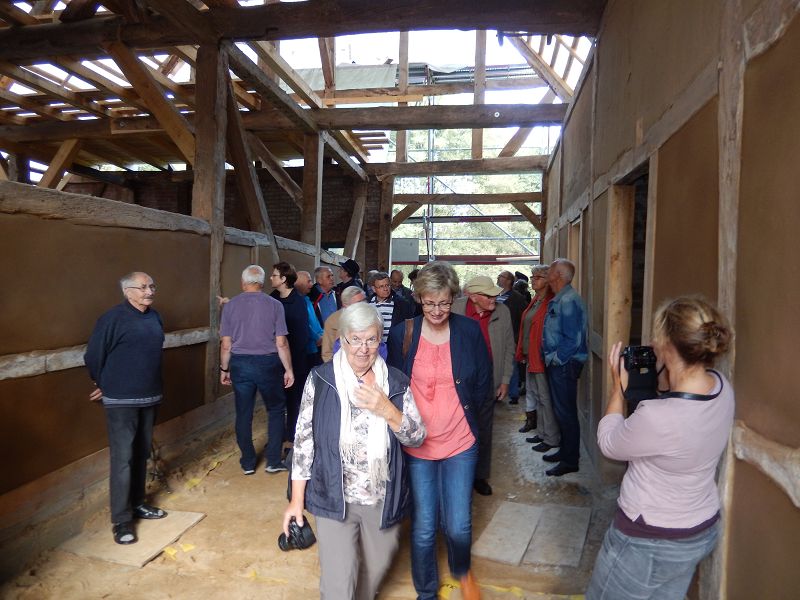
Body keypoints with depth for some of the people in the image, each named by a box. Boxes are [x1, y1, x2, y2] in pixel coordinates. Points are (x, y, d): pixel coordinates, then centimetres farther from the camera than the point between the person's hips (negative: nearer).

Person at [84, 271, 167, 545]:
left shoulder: (154, 317, 7)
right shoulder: (113, 318, -13)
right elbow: (93, 357, -7)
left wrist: (149, 384, 17)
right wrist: (106, 386, 5)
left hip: (150, 397, 7)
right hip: (121, 400, -7)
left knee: (141, 454, 15)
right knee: (123, 457, -4)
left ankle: (137, 504, 29)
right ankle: (121, 520, 5)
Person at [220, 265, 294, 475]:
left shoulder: (230, 305, -1)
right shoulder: (274, 305, -6)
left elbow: (226, 344, 0)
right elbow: (281, 343, -8)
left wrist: (224, 369, 13)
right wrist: (288, 369, 1)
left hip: (240, 364, 2)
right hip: (268, 363, -2)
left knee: (244, 414, 12)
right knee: (276, 410, 14)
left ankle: (248, 463, 23)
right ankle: (273, 461, 14)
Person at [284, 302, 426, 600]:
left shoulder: (396, 382, -4)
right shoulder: (321, 379, -10)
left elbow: (417, 437, -4)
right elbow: (304, 440, -6)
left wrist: (387, 411, -21)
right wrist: (296, 499, -5)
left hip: (383, 500, 3)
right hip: (334, 498, -2)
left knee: (376, 568, 22)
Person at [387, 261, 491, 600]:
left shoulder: (470, 331, -5)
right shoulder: (401, 334, -6)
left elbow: (483, 383, 6)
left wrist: (470, 421, 7)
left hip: (460, 444, 0)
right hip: (415, 445, 0)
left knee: (458, 526, 6)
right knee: (423, 528, 8)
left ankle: (462, 571, 42)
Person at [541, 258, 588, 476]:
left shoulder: (569, 301, -20)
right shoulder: (558, 300, 11)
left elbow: (573, 340, -25)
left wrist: (555, 358, -16)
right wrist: (550, 358, 10)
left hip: (564, 365, -10)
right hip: (556, 363, 10)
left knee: (566, 412, 1)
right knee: (560, 409, 19)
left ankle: (570, 460, 13)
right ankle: (565, 450, 33)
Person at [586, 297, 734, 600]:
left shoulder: (656, 417, -37)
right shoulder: (722, 386, -14)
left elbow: (609, 444, -15)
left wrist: (618, 387, -9)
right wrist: (665, 382, -4)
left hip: (650, 542, -7)